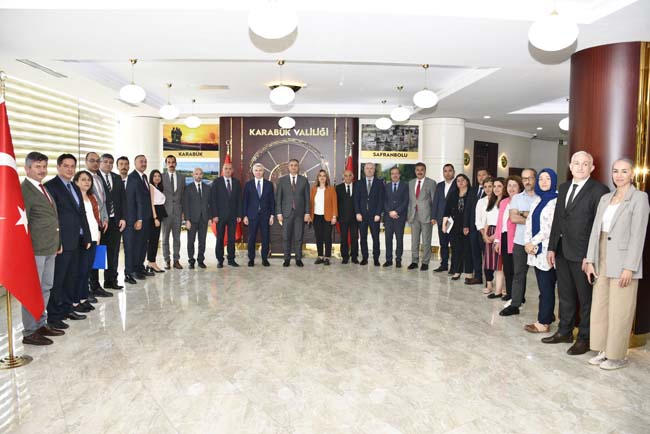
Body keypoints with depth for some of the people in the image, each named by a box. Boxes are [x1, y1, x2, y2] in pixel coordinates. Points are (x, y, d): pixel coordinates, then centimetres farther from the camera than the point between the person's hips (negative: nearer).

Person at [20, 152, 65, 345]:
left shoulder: (44, 188, 15)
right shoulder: (24, 190, -12)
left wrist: (57, 242, 18)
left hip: (50, 249, 9)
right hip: (35, 250, -9)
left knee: (46, 288, 17)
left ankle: (41, 324, 30)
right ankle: (30, 332, 10)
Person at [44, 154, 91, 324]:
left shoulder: (75, 188, 17)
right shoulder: (50, 186, -8)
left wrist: (86, 237, 14)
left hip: (75, 241, 8)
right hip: (61, 242, -8)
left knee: (71, 278, 15)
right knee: (57, 280, -1)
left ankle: (67, 309, 26)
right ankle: (54, 316, 7)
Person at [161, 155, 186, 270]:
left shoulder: (182, 177, 9)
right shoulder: (162, 177, 3)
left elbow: (184, 194, 9)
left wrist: (183, 211, 3)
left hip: (178, 211, 2)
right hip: (166, 211, -2)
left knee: (177, 237, 5)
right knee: (165, 237, 3)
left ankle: (176, 260, 11)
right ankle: (167, 260, 10)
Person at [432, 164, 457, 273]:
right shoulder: (439, 185, 15)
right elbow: (435, 201, 12)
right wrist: (433, 217, 5)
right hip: (441, 219, 5)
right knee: (443, 243, 10)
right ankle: (444, 264, 18)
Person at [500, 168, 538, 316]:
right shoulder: (516, 198, 9)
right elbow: (513, 218, -3)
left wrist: (524, 214, -8)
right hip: (520, 241, 3)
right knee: (518, 273, 6)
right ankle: (515, 304, 10)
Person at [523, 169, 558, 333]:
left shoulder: (556, 201, -8)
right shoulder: (537, 200, 16)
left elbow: (550, 227, -14)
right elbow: (529, 222, 12)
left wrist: (533, 243, -10)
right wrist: (527, 243, -1)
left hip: (547, 249, -7)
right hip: (535, 249, 7)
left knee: (546, 287, -2)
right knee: (543, 285, 11)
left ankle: (543, 322, 4)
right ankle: (548, 315, 21)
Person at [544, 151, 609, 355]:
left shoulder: (599, 191, -10)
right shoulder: (563, 188, 12)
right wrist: (552, 247, 9)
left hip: (583, 254, -6)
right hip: (562, 252, 7)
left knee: (585, 299, 7)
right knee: (565, 295, 17)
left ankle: (584, 338, 21)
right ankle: (565, 331, 31)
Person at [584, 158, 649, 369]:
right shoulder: (605, 198, 12)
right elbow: (595, 230, 9)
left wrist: (629, 267, -16)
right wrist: (590, 260, 4)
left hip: (622, 262, -6)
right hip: (602, 261, 6)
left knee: (619, 311, 2)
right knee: (599, 308, 11)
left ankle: (618, 356, 15)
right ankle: (604, 350, 23)